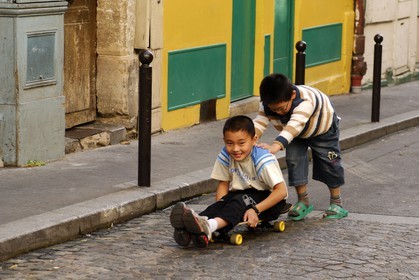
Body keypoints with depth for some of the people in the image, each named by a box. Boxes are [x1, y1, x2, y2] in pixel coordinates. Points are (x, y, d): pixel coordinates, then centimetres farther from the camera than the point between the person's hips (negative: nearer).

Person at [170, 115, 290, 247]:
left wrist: (256, 210, -34)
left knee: (242, 200, -34)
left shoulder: (263, 160, -23)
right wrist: (219, 208, -15)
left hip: (269, 201, -5)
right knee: (223, 202, -27)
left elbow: (281, 191, -26)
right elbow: (223, 183, 3)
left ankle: (210, 226, -63)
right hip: (242, 195, 5)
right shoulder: (225, 156, -7)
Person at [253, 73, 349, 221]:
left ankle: (337, 203, 18)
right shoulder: (267, 105, -31)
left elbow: (295, 125, -64)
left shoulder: (306, 101, -50)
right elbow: (259, 123, -39)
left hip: (323, 128, -4)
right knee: (293, 160, -10)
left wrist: (276, 145, -78)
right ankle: (303, 201, 6)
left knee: (329, 164, -1)